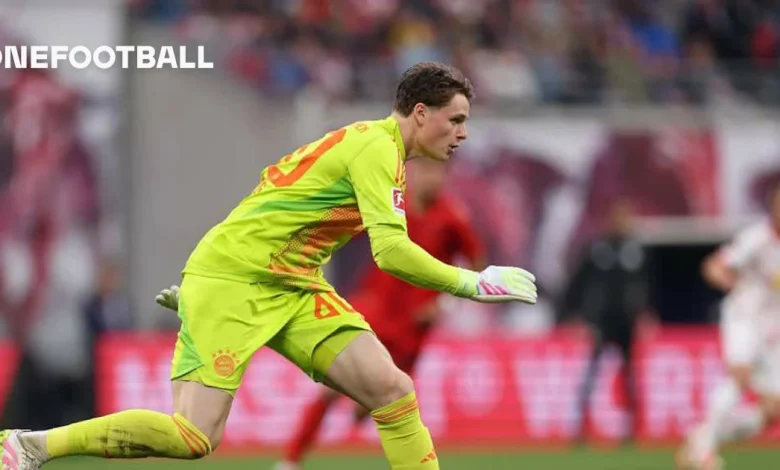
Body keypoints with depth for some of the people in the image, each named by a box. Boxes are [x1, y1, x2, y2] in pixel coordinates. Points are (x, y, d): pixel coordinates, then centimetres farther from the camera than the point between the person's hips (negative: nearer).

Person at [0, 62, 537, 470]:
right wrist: (475, 283, -17)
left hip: (293, 288, 9)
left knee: (393, 390, -8)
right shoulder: (377, 148, -15)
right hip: (231, 281, -9)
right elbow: (392, 252, -26)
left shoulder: (367, 144, 16)